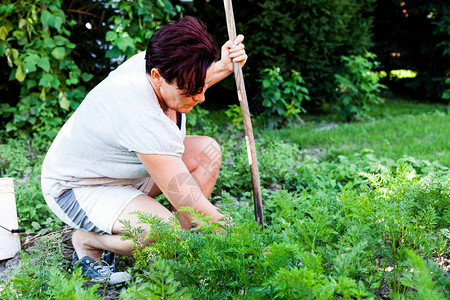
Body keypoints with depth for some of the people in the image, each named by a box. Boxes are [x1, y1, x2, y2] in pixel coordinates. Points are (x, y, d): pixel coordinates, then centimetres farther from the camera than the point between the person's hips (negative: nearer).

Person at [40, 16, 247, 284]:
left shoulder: (156, 63, -15)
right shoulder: (142, 118, -39)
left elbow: (194, 84, 14)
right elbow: (190, 204, -35)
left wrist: (224, 67, -5)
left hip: (124, 169, 9)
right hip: (77, 189, -9)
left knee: (207, 151, -6)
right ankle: (87, 241, -3)